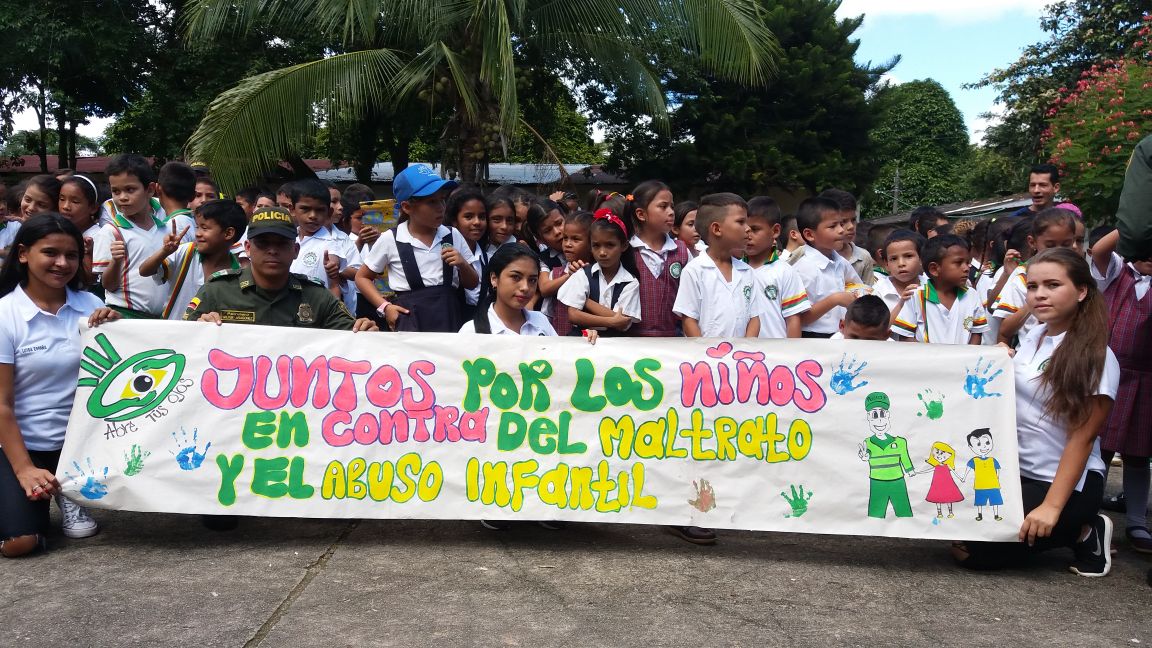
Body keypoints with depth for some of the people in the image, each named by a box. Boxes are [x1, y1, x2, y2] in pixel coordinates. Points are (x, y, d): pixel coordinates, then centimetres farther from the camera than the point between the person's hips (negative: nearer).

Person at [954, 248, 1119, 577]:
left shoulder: (1096, 358, -17)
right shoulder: (1034, 336, 3)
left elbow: (1082, 439, -18)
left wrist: (1052, 507, -22)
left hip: (1067, 482, -8)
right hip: (1015, 470, 8)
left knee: (971, 552, -15)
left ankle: (1082, 533, 4)